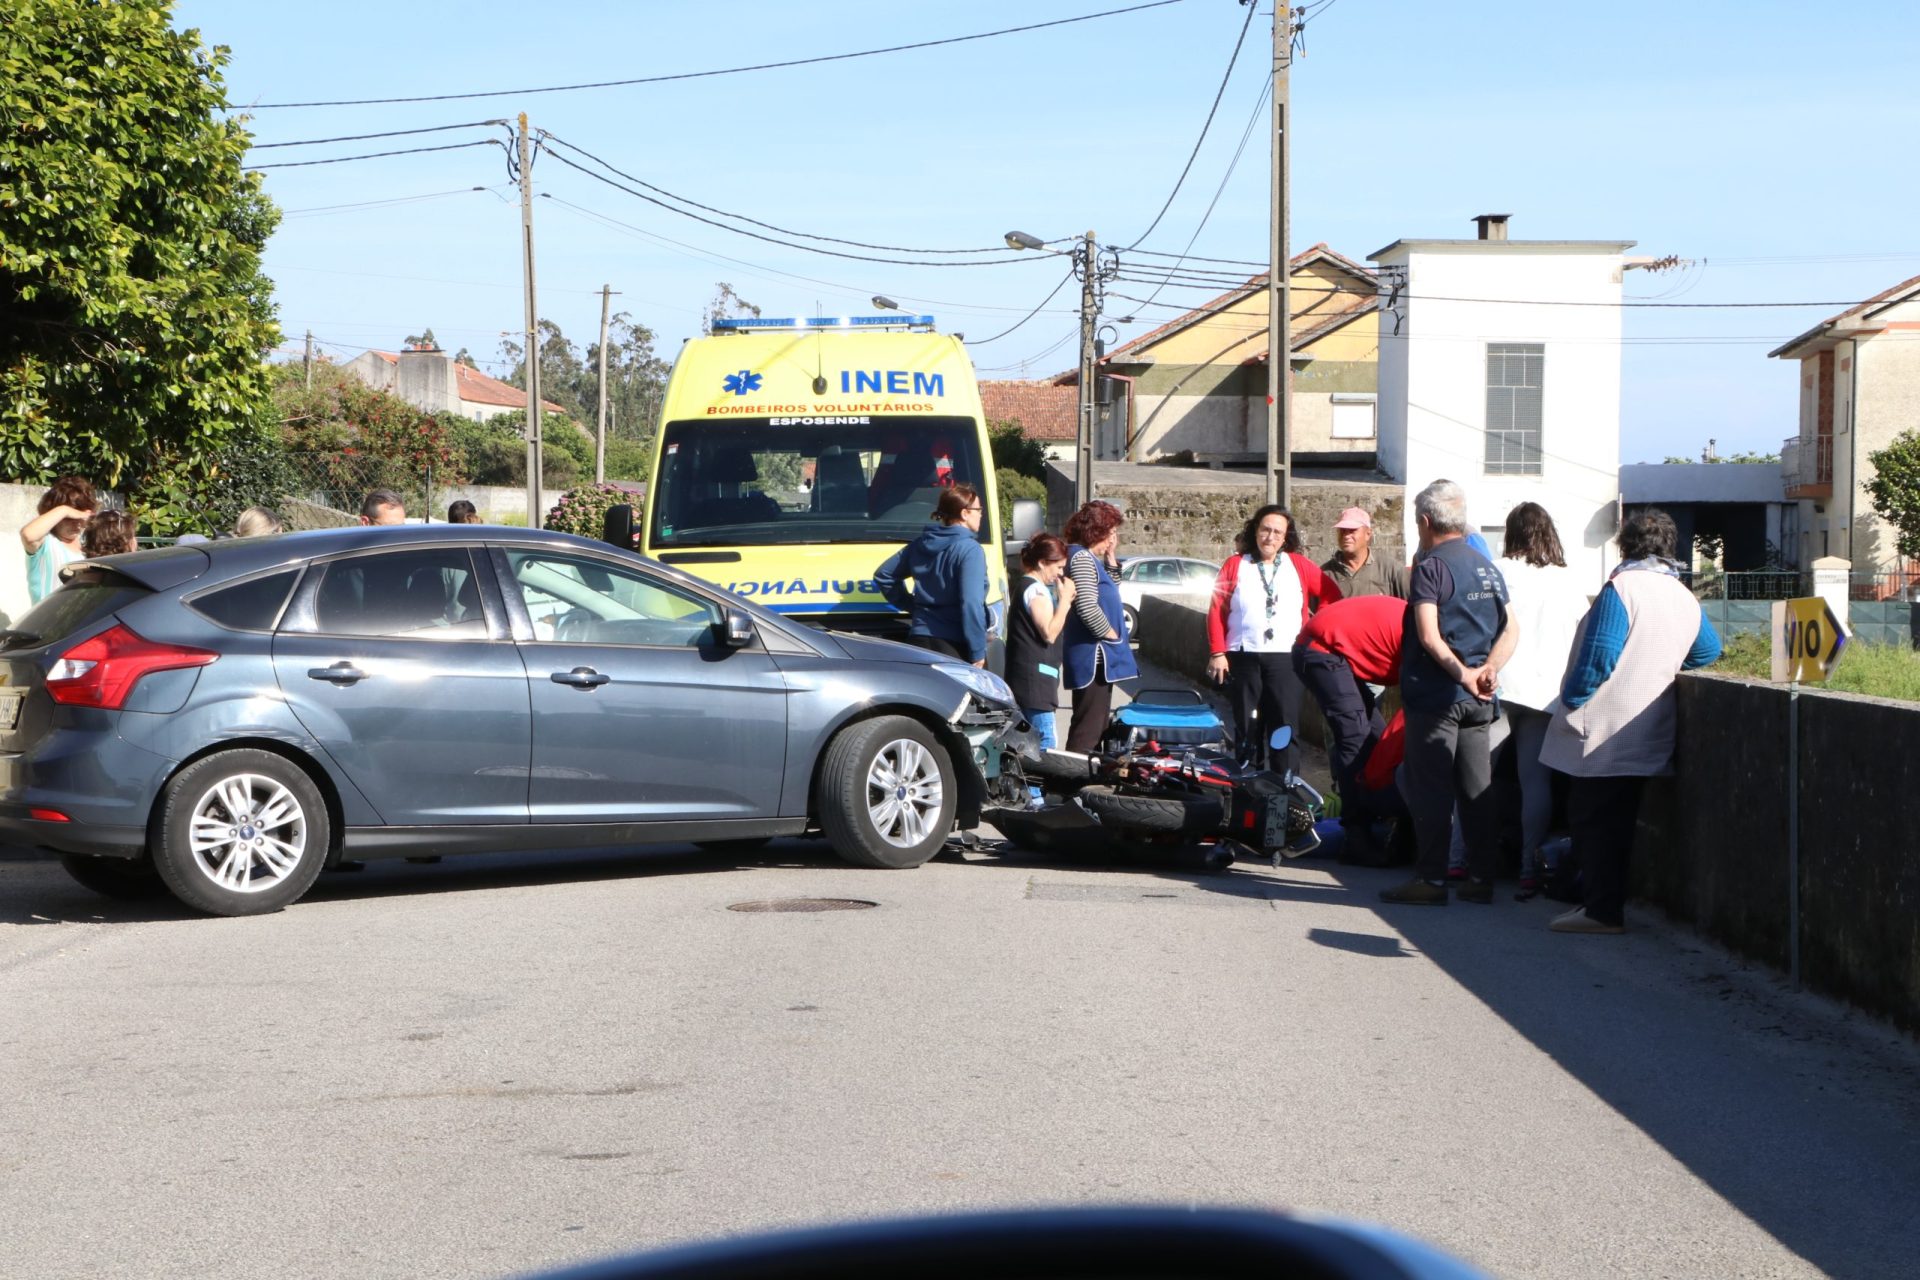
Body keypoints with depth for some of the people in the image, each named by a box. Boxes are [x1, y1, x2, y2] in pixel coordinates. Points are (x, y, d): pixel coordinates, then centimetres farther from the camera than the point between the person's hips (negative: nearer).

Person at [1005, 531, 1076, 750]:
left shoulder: (1025, 586, 20)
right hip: (1035, 675, -11)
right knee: (1046, 740, -15)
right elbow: (1049, 633, -19)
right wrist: (1065, 599, -12)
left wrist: (1064, 600, 11)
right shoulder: (1036, 590, -12)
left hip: (1024, 676, 11)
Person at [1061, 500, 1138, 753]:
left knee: (1095, 725, 16)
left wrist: (1111, 559, 15)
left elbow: (1107, 596, 24)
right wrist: (1113, 635, -11)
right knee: (1088, 731, -9)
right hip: (1093, 655, -11)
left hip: (1096, 655, 11)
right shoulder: (1082, 558, -15)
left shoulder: (1089, 558, 17)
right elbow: (1088, 608, -24)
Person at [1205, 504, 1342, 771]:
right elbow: (1217, 610, 2)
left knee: (1285, 725, -4)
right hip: (1243, 657, 0)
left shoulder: (1299, 566, 8)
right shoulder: (1235, 565, 6)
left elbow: (1331, 595, 14)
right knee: (1247, 726, 5)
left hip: (1286, 658, 0)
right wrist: (1217, 653, -5)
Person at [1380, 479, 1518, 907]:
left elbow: (1429, 636, -20)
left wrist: (1462, 673, -18)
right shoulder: (1486, 567, 14)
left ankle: (1431, 879, -3)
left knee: (1431, 790, -3)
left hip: (1436, 695, -7)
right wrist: (1489, 667, -6)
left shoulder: (1430, 567, -9)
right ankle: (1480, 877, 11)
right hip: (1477, 700, 7)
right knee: (1477, 790, 9)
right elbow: (1510, 630, 8)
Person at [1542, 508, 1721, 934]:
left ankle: (1602, 911, -3)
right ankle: (1600, 899, 21)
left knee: (1593, 818, -2)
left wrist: (1571, 700, -10)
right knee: (1616, 819, 15)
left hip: (1605, 732, -8)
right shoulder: (1686, 598, 10)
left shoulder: (1622, 588, -14)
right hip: (1646, 736, 8)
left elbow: (1598, 656, -20)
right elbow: (1708, 650, 25)